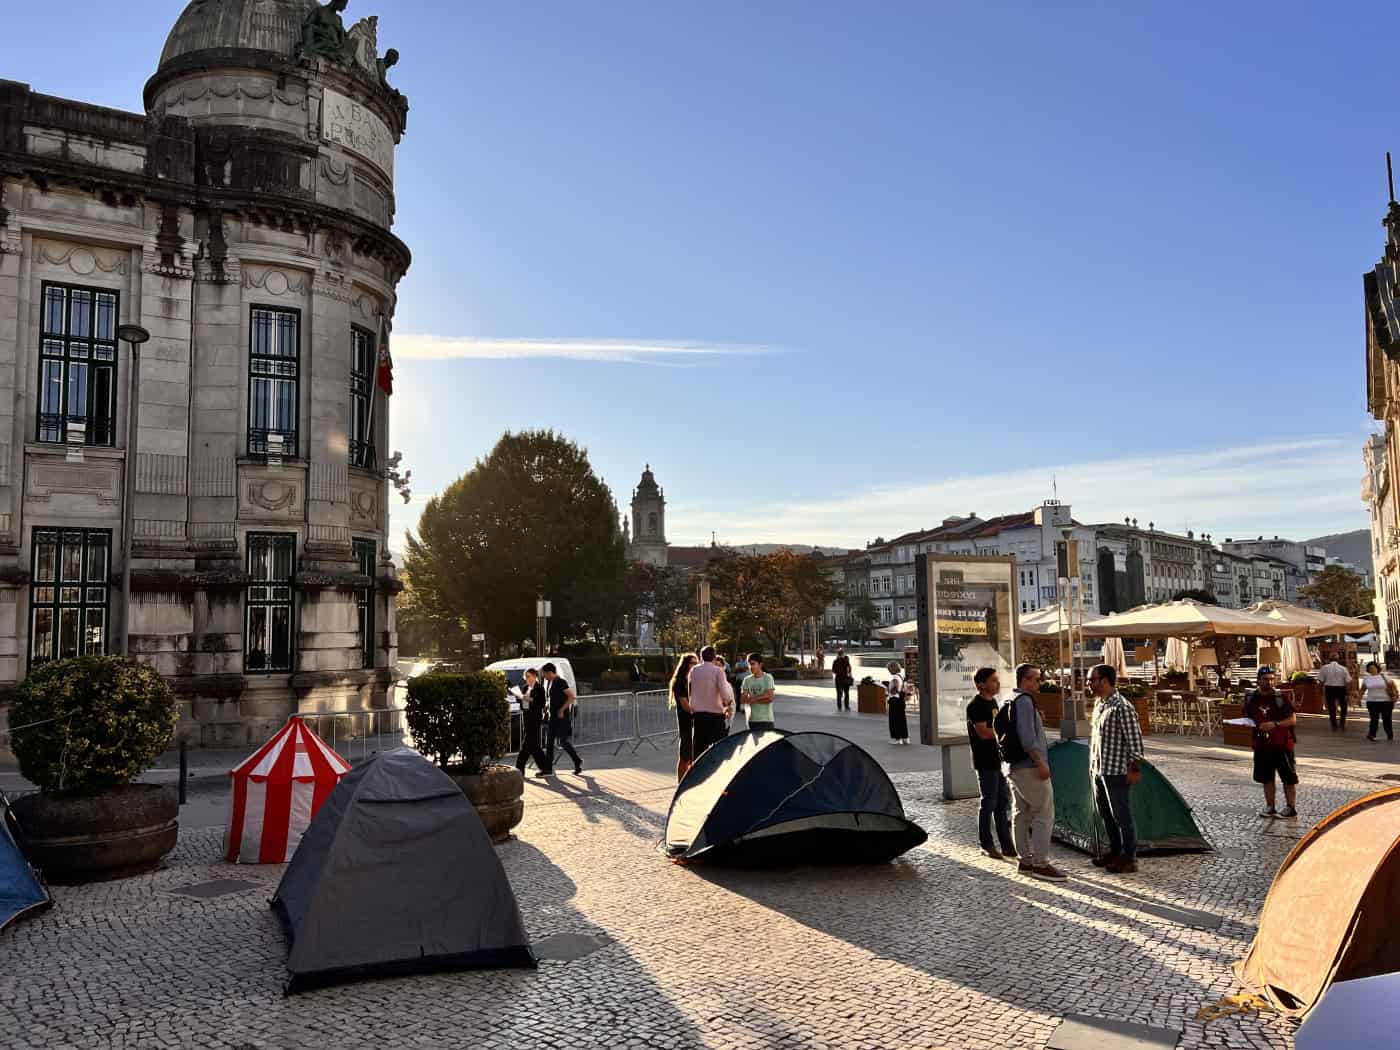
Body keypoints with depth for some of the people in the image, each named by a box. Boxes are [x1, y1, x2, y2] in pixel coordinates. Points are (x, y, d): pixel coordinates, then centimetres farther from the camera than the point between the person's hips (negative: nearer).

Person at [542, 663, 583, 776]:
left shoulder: (561, 682, -14)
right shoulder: (549, 683, 12)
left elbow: (571, 697, -20)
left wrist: (562, 710, -20)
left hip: (562, 716, -9)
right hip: (553, 716, 9)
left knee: (563, 742, -7)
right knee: (550, 741, 5)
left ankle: (578, 762, 10)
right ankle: (548, 767, 7)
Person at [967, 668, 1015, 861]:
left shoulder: (992, 702, 13)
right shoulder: (976, 705, -14)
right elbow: (983, 732, -23)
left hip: (999, 759, 9)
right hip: (986, 761, -9)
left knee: (1004, 802, 11)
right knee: (989, 803, 0)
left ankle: (1006, 844, 18)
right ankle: (987, 846, 10)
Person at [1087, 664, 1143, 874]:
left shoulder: (1122, 707, -18)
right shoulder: (1099, 705, 11)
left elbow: (1135, 740, -17)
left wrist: (1135, 768, -18)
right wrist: (1093, 766, 21)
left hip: (1116, 772, -9)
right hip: (1098, 771, 9)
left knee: (1122, 816, -1)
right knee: (1105, 815, 17)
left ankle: (1129, 859, 7)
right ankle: (1114, 852, 29)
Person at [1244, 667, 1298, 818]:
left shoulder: (1279, 698, -10)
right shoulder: (1250, 697, 2)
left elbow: (1293, 720, -10)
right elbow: (1247, 716, 17)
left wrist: (1275, 724, -22)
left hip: (1281, 744, -4)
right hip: (1261, 744, 4)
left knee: (1288, 777, 3)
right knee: (1266, 778, 12)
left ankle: (1291, 808, 14)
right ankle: (1270, 807, 24)